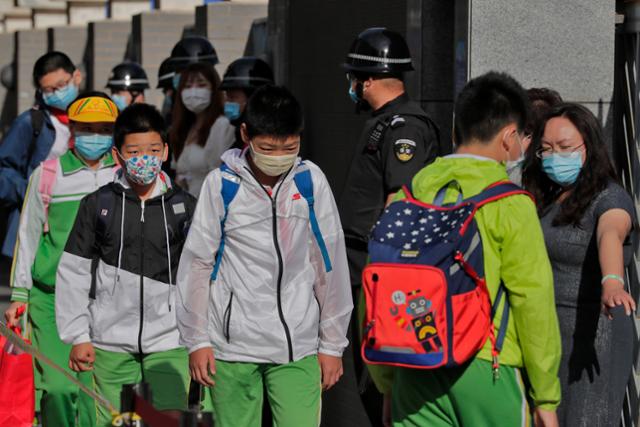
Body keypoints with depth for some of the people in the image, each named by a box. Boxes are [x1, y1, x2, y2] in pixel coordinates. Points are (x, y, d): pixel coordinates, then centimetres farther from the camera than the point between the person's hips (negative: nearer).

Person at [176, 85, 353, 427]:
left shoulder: (311, 181, 0)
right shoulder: (222, 184, -3)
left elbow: (330, 265, 5)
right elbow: (196, 263, 2)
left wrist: (332, 343, 7)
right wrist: (196, 340, 2)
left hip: (298, 347, 0)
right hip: (232, 345, 0)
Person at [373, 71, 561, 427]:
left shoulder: (405, 199, 6)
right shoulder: (510, 205, -6)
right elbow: (533, 302, -8)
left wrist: (386, 384, 17)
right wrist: (545, 397, -1)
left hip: (415, 372, 4)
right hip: (486, 371, -4)